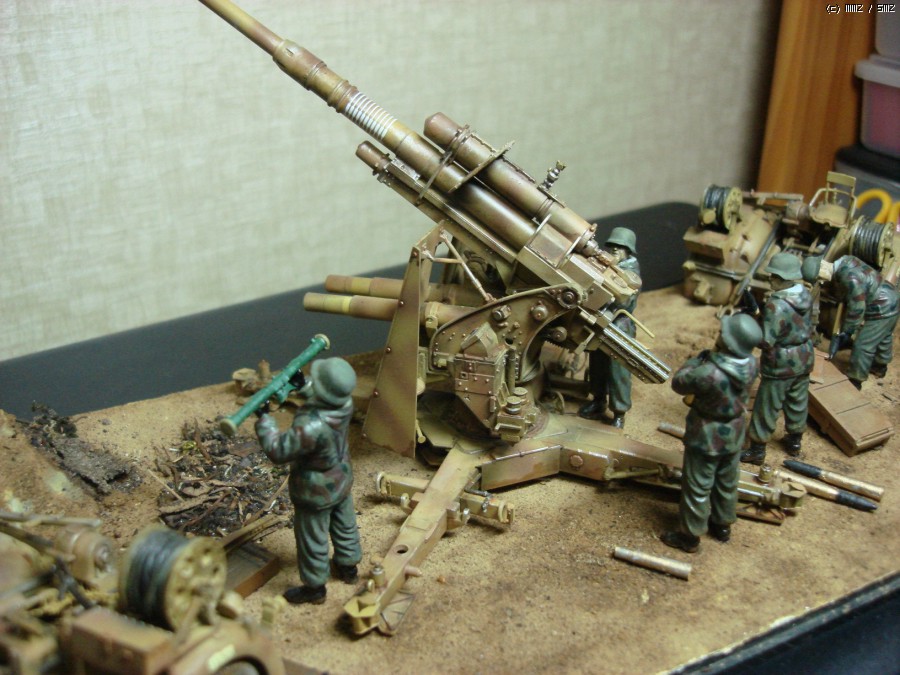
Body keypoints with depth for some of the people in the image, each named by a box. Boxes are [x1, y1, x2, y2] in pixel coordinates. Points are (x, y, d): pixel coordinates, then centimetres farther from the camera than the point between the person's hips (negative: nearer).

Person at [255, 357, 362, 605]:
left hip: (316, 493, -7)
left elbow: (277, 451, -31)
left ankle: (314, 587, 35)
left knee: (312, 539, 15)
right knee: (344, 526, 28)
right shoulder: (345, 403, -20)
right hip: (342, 481, 7)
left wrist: (263, 418, -24)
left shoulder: (312, 426, -43)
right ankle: (348, 567, 51)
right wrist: (300, 387, -6)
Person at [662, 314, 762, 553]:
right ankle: (722, 525, 47)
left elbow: (678, 382, -19)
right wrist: (710, 359, -7)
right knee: (727, 483, 26)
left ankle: (690, 536, 29)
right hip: (734, 435, 6)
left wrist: (699, 358, -10)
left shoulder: (709, 374, -38)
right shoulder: (751, 364, -18)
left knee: (697, 488, 13)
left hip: (706, 439, -6)